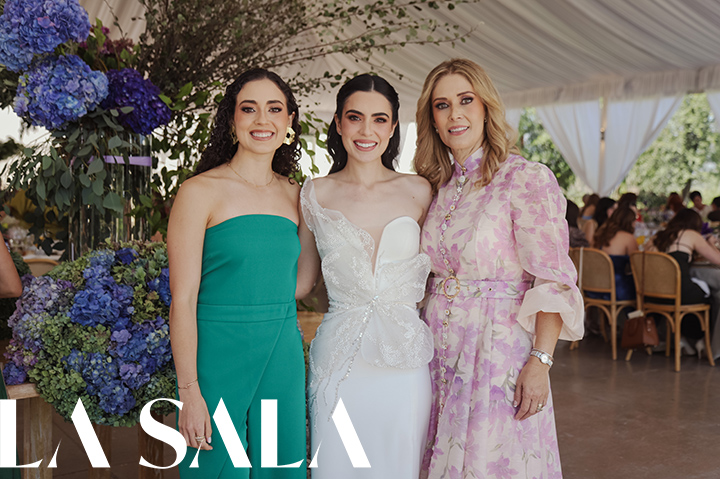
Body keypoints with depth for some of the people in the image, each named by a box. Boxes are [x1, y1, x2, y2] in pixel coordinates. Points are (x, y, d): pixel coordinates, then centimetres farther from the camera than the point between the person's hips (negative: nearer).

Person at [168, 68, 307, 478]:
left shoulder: (295, 194, 8)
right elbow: (183, 299, -10)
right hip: (217, 355, -4)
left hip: (284, 359, 5)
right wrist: (189, 392, -13)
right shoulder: (201, 191, -7)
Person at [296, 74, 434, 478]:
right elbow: (303, 279, 11)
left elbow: (433, 272, 9)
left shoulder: (419, 192, 1)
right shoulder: (316, 195, 2)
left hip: (405, 361, 1)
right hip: (339, 360, 0)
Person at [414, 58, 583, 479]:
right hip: (441, 350, 6)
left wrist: (541, 361, -19)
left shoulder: (527, 179, -10)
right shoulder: (439, 186, 10)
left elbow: (552, 281, -13)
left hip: (500, 347, -6)